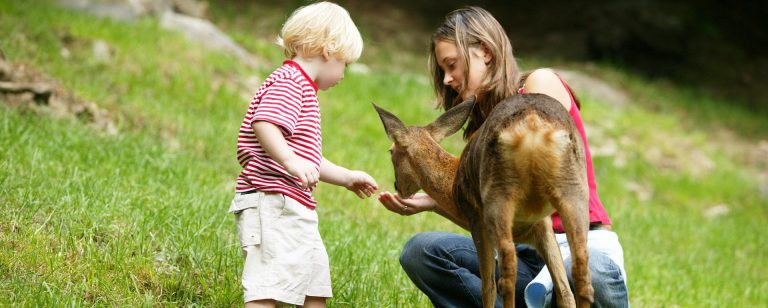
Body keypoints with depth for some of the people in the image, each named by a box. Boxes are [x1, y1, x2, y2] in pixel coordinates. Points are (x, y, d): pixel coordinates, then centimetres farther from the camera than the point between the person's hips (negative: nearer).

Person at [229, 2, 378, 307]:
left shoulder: (304, 89, 26)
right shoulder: (288, 81, -9)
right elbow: (263, 124, -28)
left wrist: (346, 178, 33)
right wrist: (290, 161, -38)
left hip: (295, 208, 11)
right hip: (272, 202, -11)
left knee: (315, 279, 18)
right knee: (271, 282, -18)